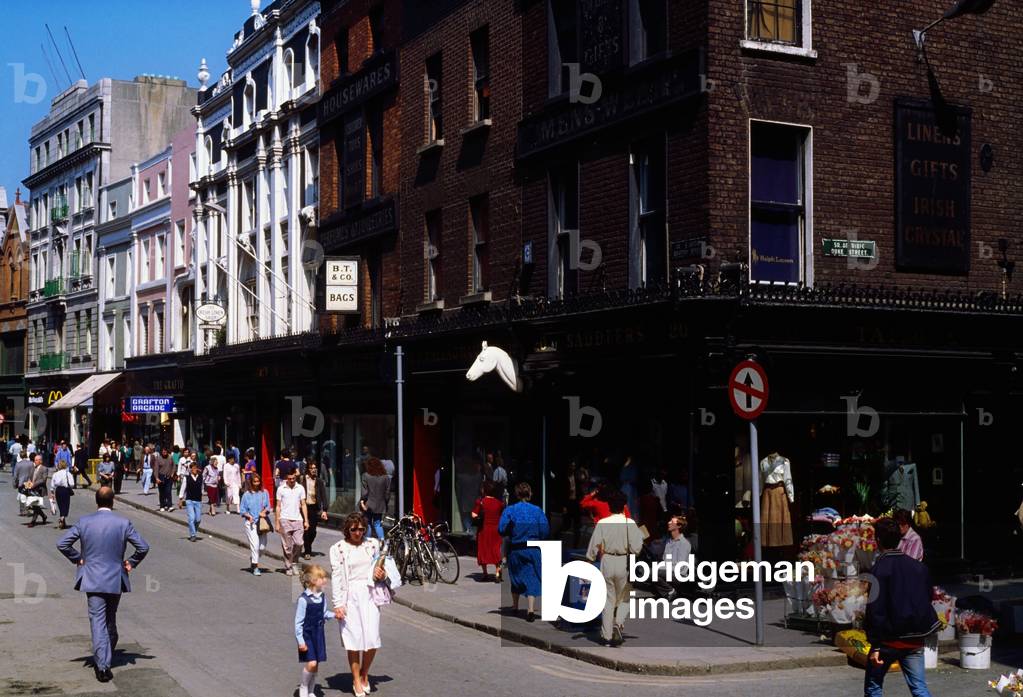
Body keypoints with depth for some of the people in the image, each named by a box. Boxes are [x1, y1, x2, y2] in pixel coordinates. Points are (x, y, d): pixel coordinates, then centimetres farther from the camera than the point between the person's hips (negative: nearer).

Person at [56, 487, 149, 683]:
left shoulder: (83, 522, -5)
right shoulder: (123, 523, -7)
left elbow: (62, 544, -4)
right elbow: (143, 547, -8)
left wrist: (77, 559, 8)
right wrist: (131, 563, 7)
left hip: (92, 580, -1)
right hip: (115, 580, 1)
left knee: (98, 621, -2)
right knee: (111, 619, 18)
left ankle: (102, 665, -11)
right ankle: (106, 657, 32)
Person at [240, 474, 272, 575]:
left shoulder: (264, 493, 7)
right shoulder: (246, 495, 1)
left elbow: (268, 506, 10)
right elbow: (241, 509, 3)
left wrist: (264, 511, -10)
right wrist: (248, 516, -14)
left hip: (262, 522, 3)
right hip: (251, 522, -3)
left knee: (262, 547, 3)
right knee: (255, 544, -11)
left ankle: (252, 560, 31)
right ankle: (255, 568, -3)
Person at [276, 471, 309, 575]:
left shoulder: (300, 488, 7)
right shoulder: (281, 489, 2)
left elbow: (303, 505, 10)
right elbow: (278, 506, 5)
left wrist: (306, 520, 4)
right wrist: (277, 523, 1)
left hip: (297, 520, 1)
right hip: (285, 520, -1)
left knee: (298, 543, -9)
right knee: (287, 546, 1)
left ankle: (294, 562, 15)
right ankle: (288, 567, 12)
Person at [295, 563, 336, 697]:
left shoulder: (321, 597, 0)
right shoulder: (303, 599, -20)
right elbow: (298, 622, -15)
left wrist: (335, 614, -3)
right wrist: (300, 641, -15)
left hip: (318, 634, 6)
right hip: (307, 635, -6)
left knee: (316, 664, 9)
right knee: (311, 663, -14)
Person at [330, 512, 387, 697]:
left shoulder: (373, 544, 8)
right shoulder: (338, 548, -1)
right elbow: (336, 577, -2)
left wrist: (381, 574, -2)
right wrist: (338, 604, -8)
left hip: (369, 594, 2)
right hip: (350, 596, -2)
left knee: (372, 640, -3)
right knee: (354, 641, 0)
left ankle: (364, 674, 21)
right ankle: (356, 681, 15)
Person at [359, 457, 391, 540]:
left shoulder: (366, 476, -9)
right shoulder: (386, 477, -1)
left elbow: (365, 492, -11)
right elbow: (387, 493, 3)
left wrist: (362, 501, -1)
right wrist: (385, 504, 13)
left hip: (369, 505, -2)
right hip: (380, 506, 2)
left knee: (368, 524, 9)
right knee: (377, 524, 11)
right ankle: (382, 540, -1)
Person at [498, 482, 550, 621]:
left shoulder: (509, 510, -7)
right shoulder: (537, 510, -6)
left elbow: (501, 530, -12)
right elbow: (545, 531, -7)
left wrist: (512, 532, 8)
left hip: (515, 550, 1)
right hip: (533, 549, -1)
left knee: (516, 577, 19)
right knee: (532, 579, 1)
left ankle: (515, 606, 34)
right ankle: (530, 610, -12)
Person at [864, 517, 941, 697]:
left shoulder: (880, 569, -12)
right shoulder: (918, 566, 6)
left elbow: (876, 609, -16)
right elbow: (928, 599, 14)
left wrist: (875, 645, -14)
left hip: (889, 640, -5)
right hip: (915, 641, 5)